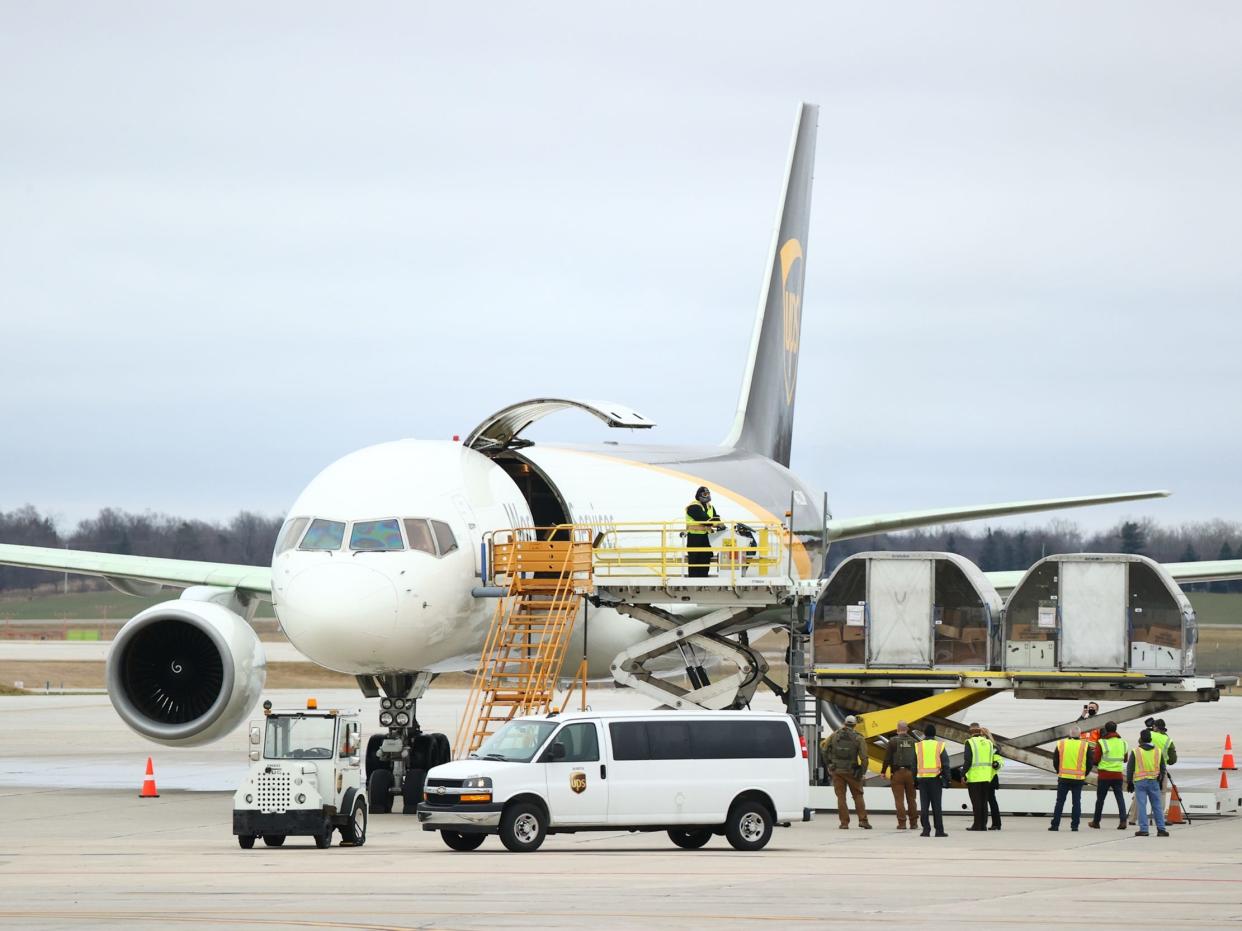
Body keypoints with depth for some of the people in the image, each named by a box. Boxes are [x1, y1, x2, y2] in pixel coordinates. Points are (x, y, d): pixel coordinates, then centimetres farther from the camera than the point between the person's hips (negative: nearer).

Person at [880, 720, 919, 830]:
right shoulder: (914, 742, 4)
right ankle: (913, 822, 13)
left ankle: (902, 823, -5)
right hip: (911, 773, 3)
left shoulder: (893, 741, -5)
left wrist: (883, 771, 2)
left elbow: (887, 757, -7)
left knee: (899, 799, -1)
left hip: (897, 773, -3)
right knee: (911, 798, 11)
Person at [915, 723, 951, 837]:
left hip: (922, 779, 1)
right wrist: (947, 779, 2)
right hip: (936, 779, -1)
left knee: (924, 805, 5)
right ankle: (939, 830, 1)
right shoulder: (939, 746, -1)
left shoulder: (918, 746, 3)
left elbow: (914, 765, 4)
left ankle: (926, 829, 1)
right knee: (937, 805, 2)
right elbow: (945, 764, -3)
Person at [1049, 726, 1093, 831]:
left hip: (1063, 778, 0)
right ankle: (1074, 825, 4)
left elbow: (1055, 762, 5)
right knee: (1076, 802, 6)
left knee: (1060, 802, 6)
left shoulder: (1061, 744, 0)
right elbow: (1090, 764, 0)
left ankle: (1055, 825, 3)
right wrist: (1084, 775, 15)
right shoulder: (1085, 746, -2)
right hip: (1078, 779, 0)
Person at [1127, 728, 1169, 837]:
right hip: (1154, 782, 3)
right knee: (1157, 806, 7)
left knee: (1141, 805, -1)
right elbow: (1162, 768, 13)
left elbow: (1130, 769, -1)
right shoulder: (1158, 751, 6)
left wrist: (1129, 783, 7)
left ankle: (1143, 829, -5)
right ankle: (1161, 829, 6)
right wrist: (1160, 781, 23)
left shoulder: (1136, 751, -4)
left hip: (1140, 782, -3)